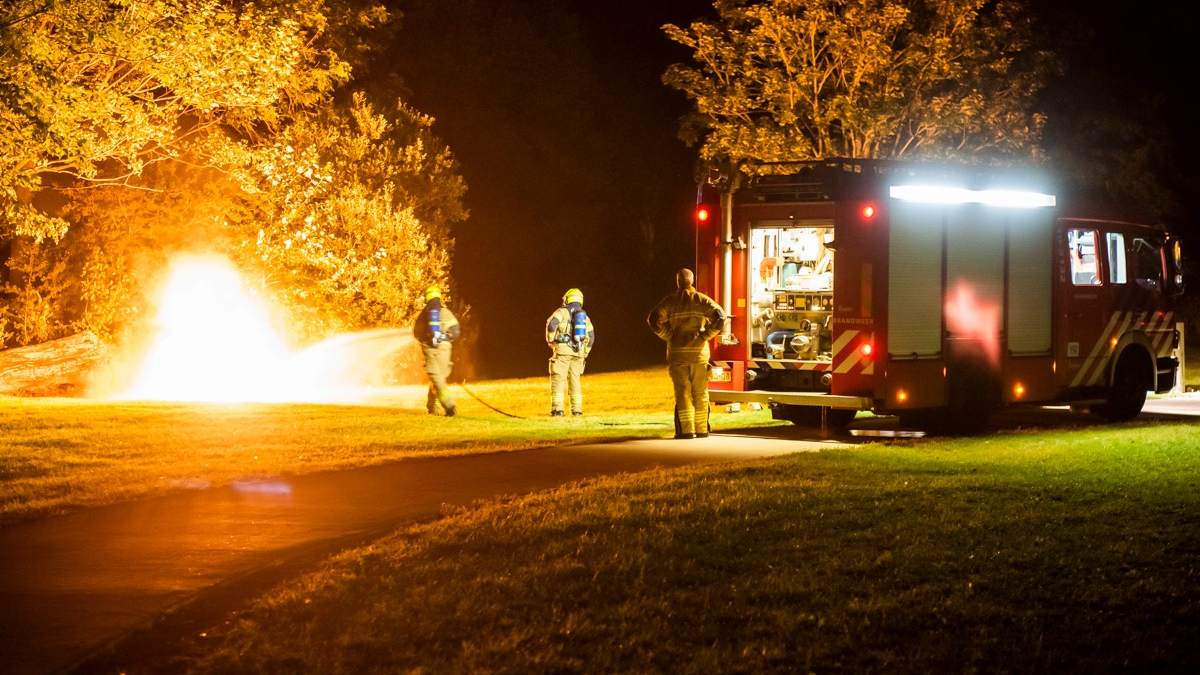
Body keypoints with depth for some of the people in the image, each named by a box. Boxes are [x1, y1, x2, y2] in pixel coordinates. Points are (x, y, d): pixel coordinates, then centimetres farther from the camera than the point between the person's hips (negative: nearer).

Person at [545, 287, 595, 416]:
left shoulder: (563, 311, 0)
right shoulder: (585, 316, 18)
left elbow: (551, 324, -17)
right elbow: (591, 337, 16)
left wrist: (550, 340, -3)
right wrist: (584, 354, 23)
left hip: (563, 349, -5)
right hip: (578, 352, 5)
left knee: (558, 379, -3)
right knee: (575, 380, 12)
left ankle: (557, 409, -11)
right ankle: (577, 409, 8)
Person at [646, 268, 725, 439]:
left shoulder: (670, 301, 2)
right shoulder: (702, 300, 3)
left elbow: (653, 320, -10)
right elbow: (720, 317, -9)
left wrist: (668, 337, 0)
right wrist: (705, 335, -3)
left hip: (677, 353, -1)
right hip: (699, 353, 1)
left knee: (682, 392, 1)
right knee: (700, 393, 9)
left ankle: (686, 430, -5)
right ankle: (701, 429, 10)